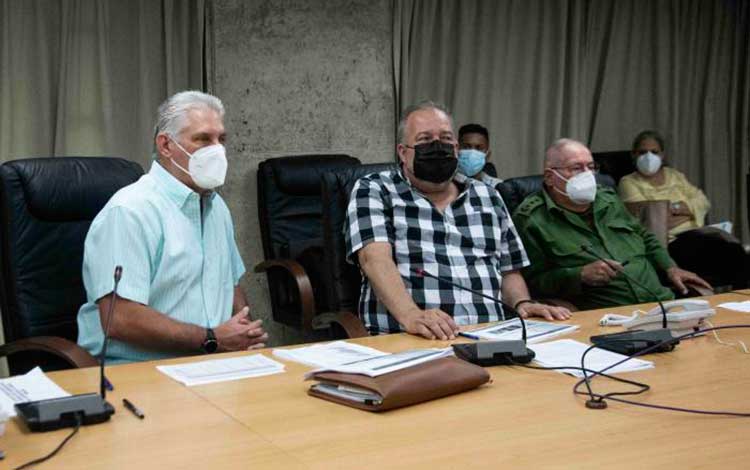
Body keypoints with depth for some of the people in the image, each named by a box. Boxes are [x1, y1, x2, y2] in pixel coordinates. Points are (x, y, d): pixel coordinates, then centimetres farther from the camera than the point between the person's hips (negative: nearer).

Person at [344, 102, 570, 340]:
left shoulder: (488, 197, 20)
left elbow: (508, 271, 25)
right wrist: (410, 315, -27)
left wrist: (522, 304, 3)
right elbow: (375, 258, -11)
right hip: (405, 341, -4)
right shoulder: (373, 191, 5)